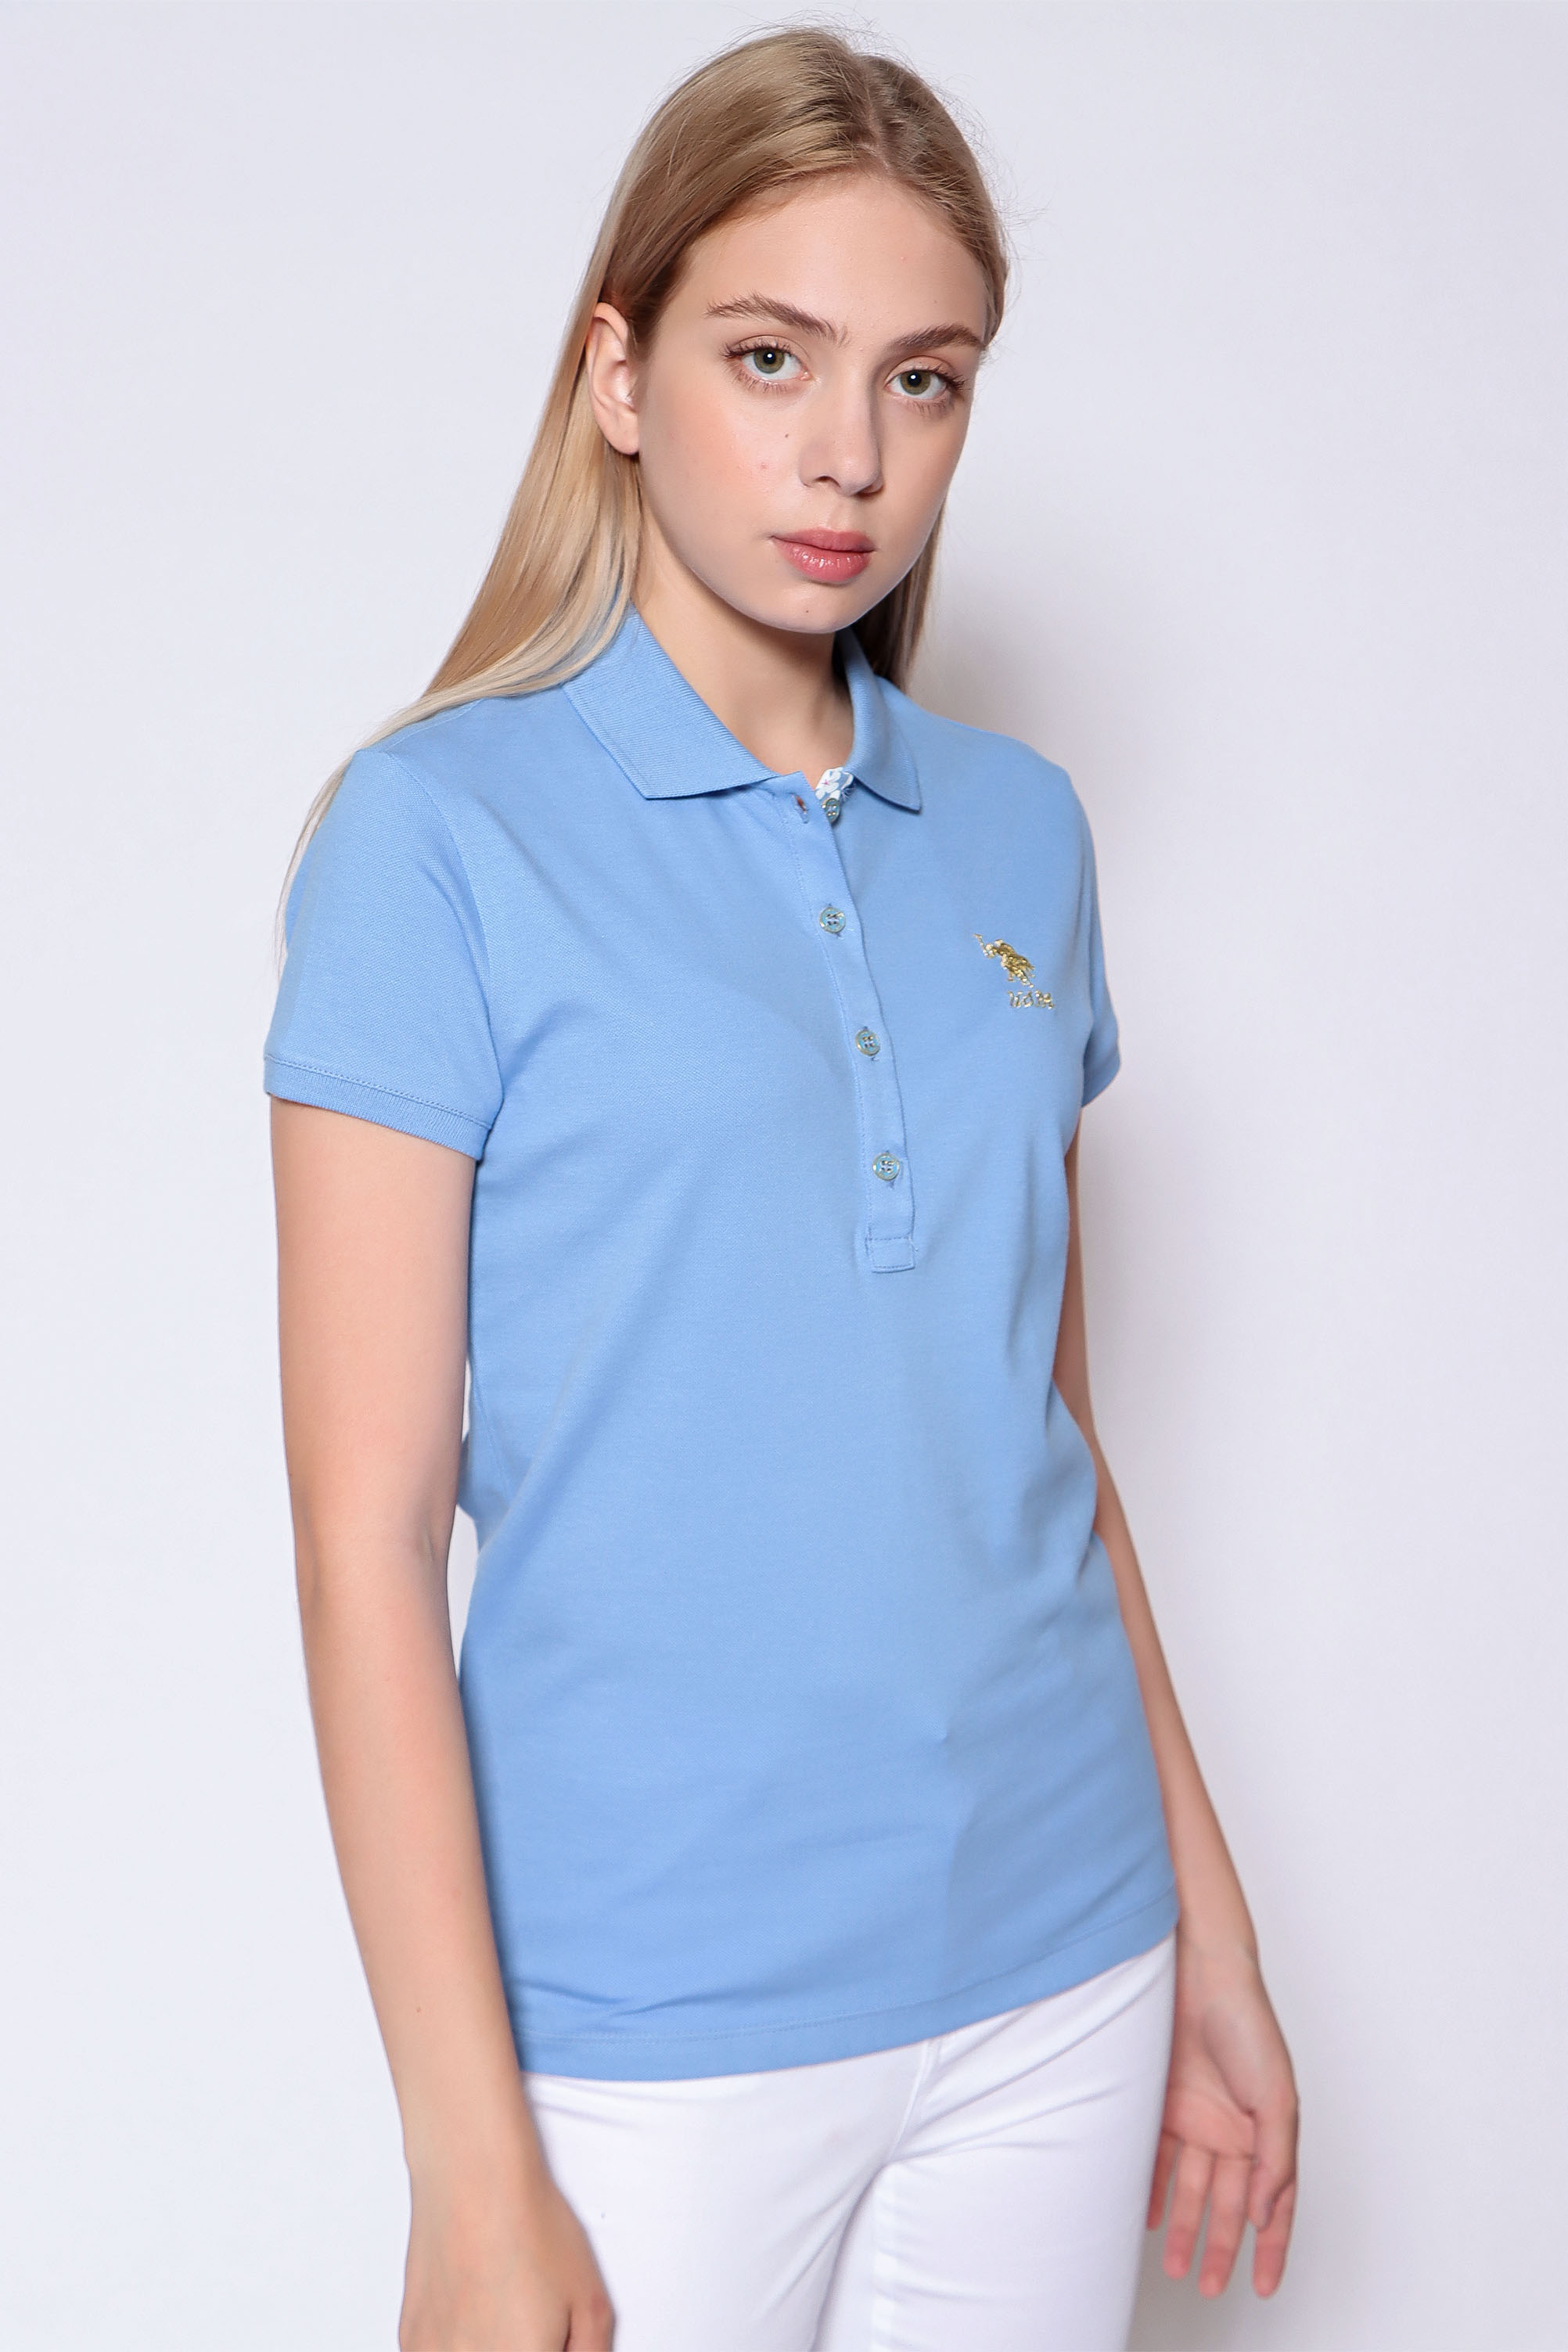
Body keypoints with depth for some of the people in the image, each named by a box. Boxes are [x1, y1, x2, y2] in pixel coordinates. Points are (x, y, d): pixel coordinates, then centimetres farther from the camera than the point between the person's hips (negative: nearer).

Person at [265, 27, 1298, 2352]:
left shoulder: (1020, 830, 5)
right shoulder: (441, 831, -9)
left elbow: (1050, 1440, 11)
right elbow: (369, 1535, -12)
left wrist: (1211, 1931, 12)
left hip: (1057, 1983, 5)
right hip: (661, 2029, -4)